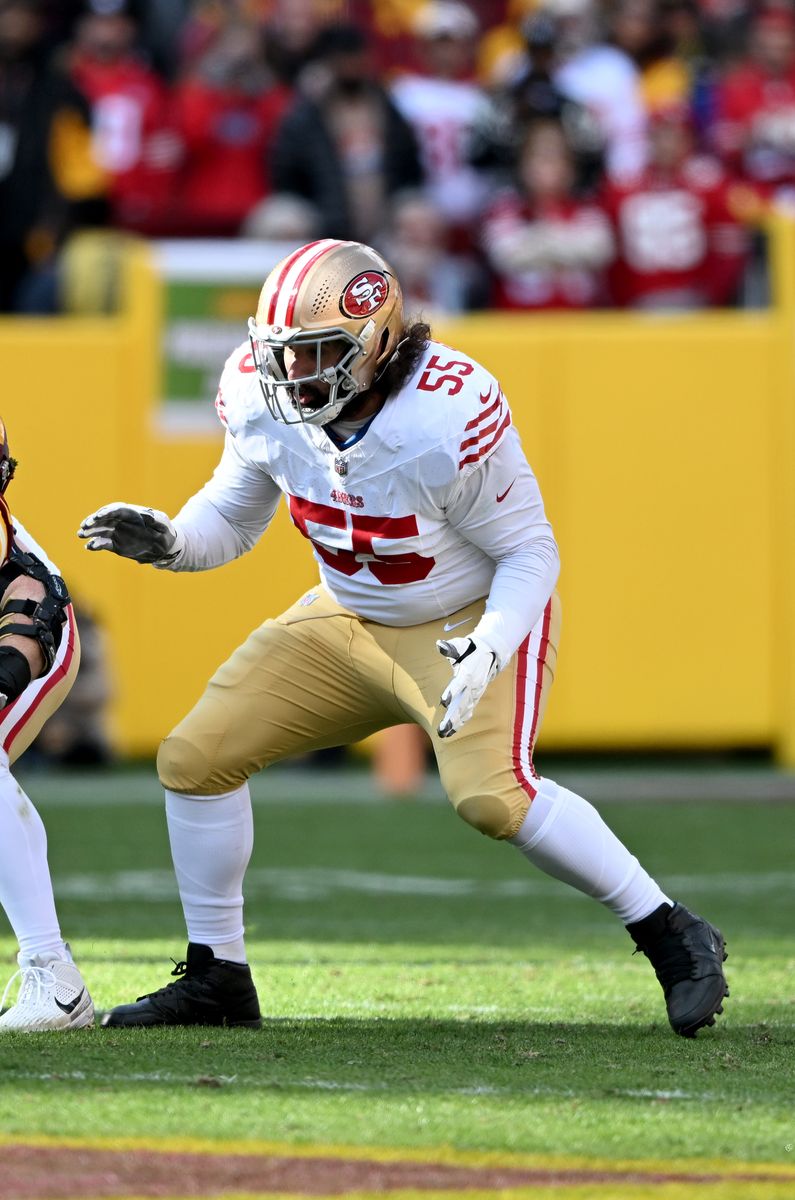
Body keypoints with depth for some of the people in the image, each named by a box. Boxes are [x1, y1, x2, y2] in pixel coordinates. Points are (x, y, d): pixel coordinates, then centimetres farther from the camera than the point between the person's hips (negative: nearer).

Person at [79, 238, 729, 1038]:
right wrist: (167, 542, -19)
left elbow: (529, 553, -20)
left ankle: (675, 940, -14)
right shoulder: (261, 402, -15)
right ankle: (217, 978, 15)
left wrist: (488, 651, -36)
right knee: (196, 756, -2)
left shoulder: (447, 419, -32)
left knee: (489, 792, -30)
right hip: (349, 620, 7)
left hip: (477, 619, -7)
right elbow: (231, 519, 3)